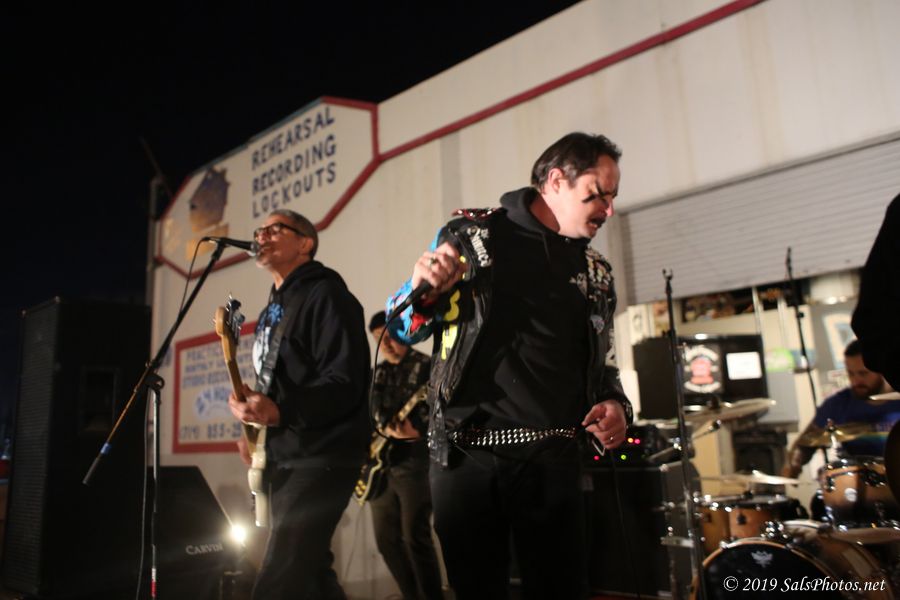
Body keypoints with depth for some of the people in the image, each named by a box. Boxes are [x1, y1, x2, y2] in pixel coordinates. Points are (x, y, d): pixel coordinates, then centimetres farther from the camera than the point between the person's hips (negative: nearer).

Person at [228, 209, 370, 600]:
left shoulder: (326, 295, -10)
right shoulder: (273, 309, 18)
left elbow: (346, 381, -22)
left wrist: (279, 411, -32)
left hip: (321, 458, -10)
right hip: (283, 459, 10)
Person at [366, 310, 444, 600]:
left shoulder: (426, 366, -3)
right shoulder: (377, 374, 17)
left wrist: (418, 429, -25)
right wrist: (388, 428, -1)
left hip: (413, 460, -7)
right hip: (381, 464, 7)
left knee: (415, 537, -8)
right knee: (386, 539, 9)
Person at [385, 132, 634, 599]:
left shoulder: (596, 272, 12)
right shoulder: (469, 235, 1)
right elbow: (403, 329, 4)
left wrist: (615, 405, 0)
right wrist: (424, 290, -17)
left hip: (552, 456, 3)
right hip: (464, 451, -2)